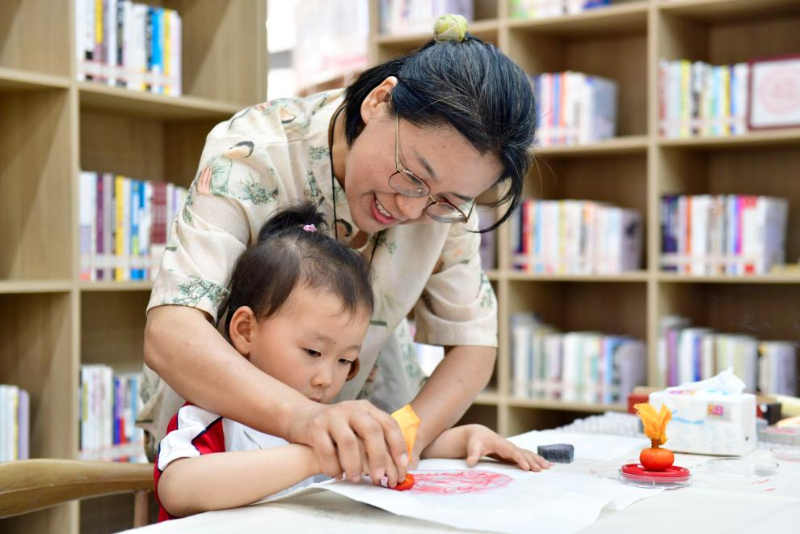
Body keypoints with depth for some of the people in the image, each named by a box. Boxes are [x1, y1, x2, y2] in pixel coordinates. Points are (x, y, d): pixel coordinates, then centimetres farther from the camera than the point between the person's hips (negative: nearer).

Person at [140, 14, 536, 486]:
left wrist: (401, 441, -28)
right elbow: (170, 334, -37)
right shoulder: (254, 155, -27)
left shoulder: (446, 187, -15)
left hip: (363, 409, 3)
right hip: (227, 409, -2)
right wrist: (303, 417, -54)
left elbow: (472, 341, -9)